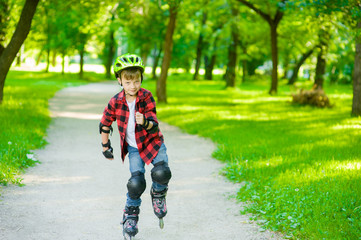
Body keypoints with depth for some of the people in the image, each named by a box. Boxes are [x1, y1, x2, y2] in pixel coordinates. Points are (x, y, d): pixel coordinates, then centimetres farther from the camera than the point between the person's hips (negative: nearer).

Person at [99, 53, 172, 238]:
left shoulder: (147, 97, -17)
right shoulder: (115, 102, -13)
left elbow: (154, 125, -20)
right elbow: (105, 123, 4)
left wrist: (145, 122, -43)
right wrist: (105, 146, 11)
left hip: (152, 142, -1)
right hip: (133, 147, 1)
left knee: (161, 172, -24)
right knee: (136, 181, -13)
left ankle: (158, 193, 11)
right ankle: (131, 214, 12)